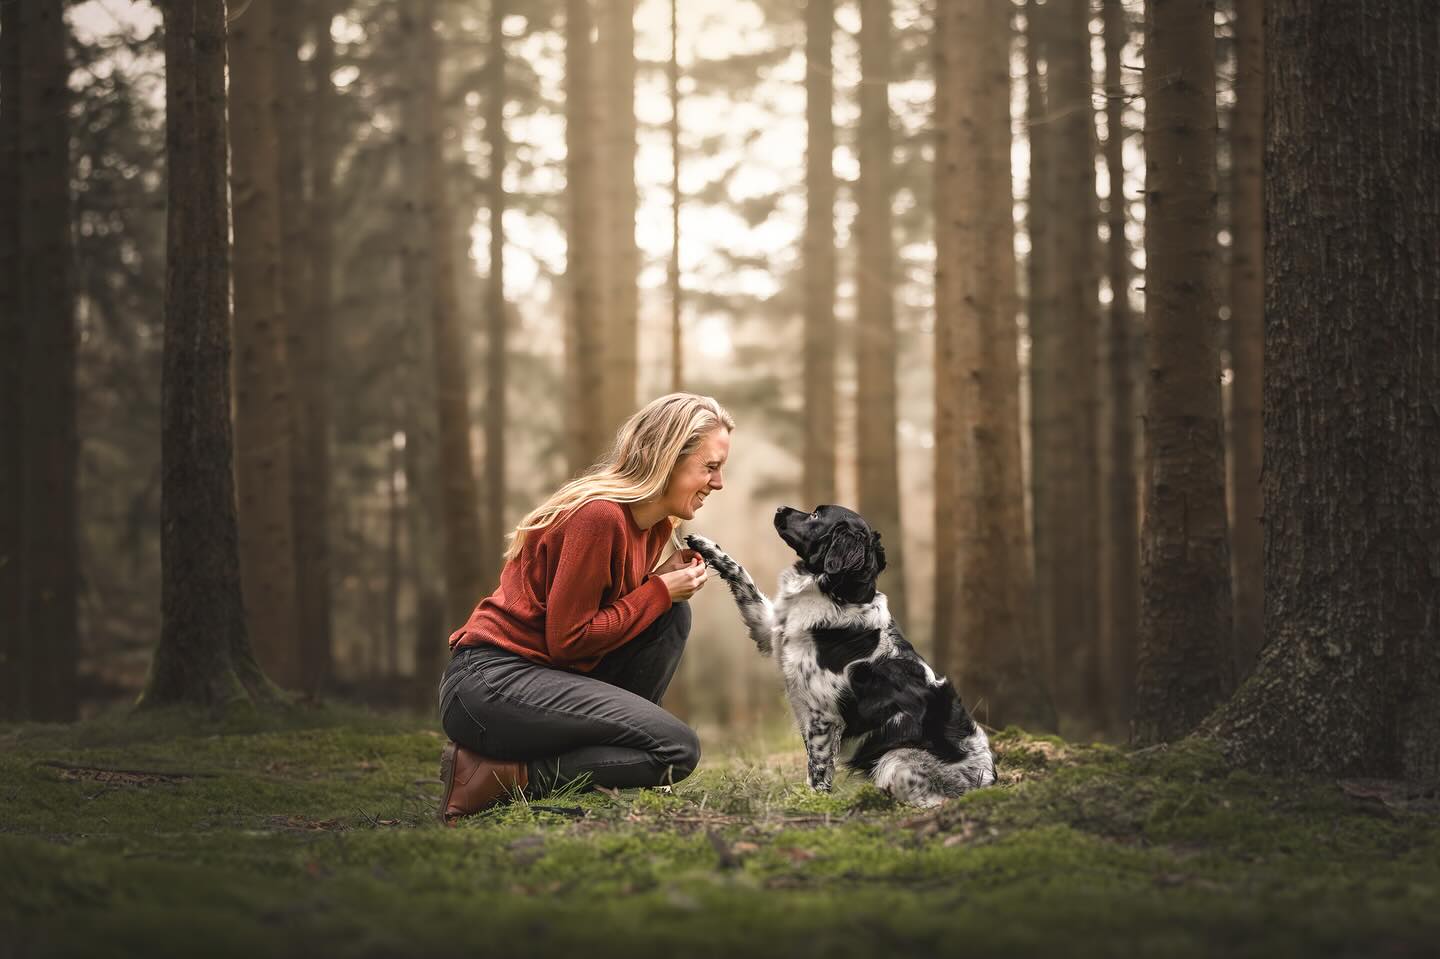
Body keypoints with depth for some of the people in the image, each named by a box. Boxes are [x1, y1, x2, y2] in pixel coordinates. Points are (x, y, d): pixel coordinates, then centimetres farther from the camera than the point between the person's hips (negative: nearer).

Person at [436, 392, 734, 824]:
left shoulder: (657, 525, 11)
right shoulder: (599, 514, -18)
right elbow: (568, 639, -17)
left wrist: (666, 579, -1)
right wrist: (659, 590, -10)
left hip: (546, 674, 9)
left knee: (673, 617, 2)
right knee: (676, 749, -15)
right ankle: (499, 775, -14)